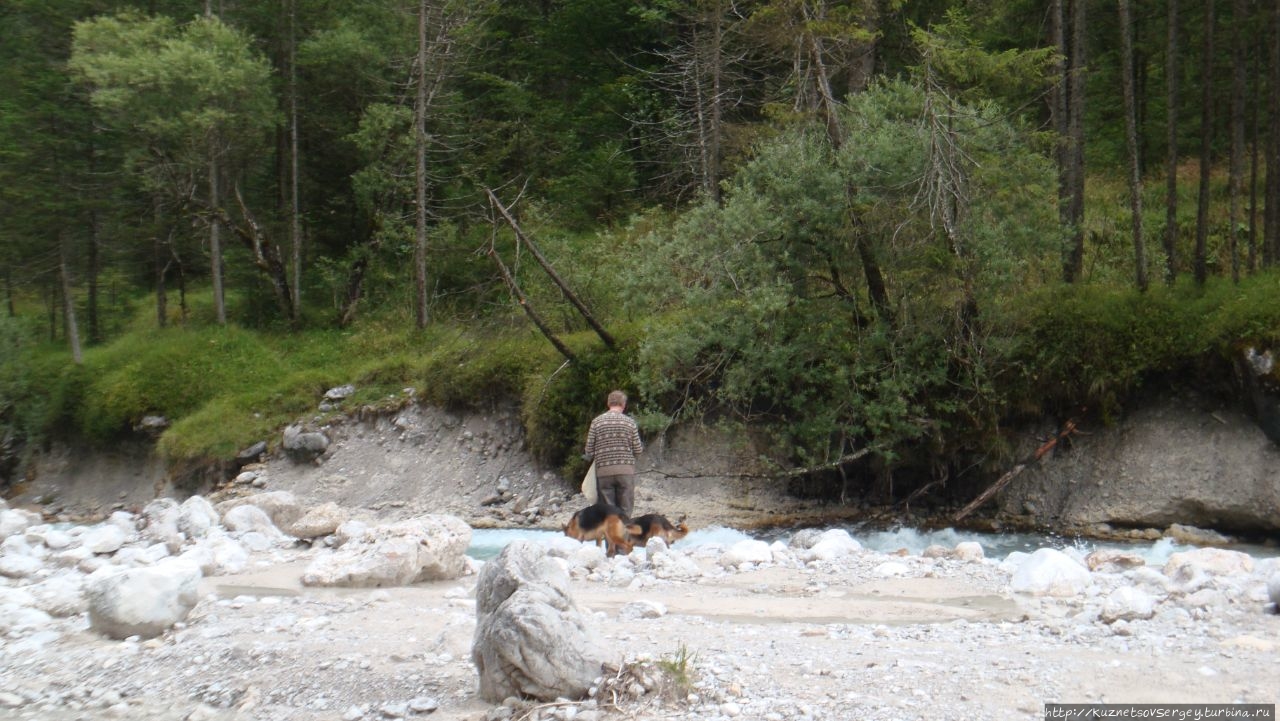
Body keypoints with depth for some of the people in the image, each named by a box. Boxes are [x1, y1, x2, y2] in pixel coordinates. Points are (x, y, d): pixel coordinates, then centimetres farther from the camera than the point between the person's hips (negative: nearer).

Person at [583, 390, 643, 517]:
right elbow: (638, 450, 2)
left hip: (603, 472, 0)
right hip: (626, 470, 0)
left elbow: (589, 451, 1)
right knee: (625, 511, 5)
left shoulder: (597, 422, 1)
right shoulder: (630, 422, 1)